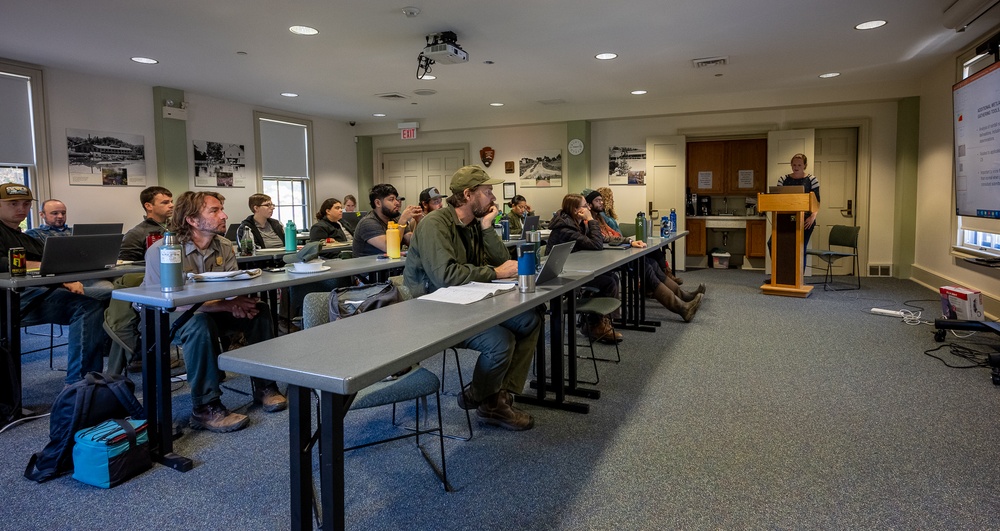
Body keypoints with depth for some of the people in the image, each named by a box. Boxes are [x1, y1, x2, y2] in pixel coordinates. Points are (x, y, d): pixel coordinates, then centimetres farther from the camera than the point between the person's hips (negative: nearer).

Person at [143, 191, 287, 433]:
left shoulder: (224, 246, -3)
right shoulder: (162, 250, -22)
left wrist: (239, 304, -32)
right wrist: (227, 305, -38)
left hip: (210, 311, 6)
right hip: (165, 317, -6)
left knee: (259, 310, -14)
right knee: (201, 324, -37)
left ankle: (264, 386, -4)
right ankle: (205, 408, -28)